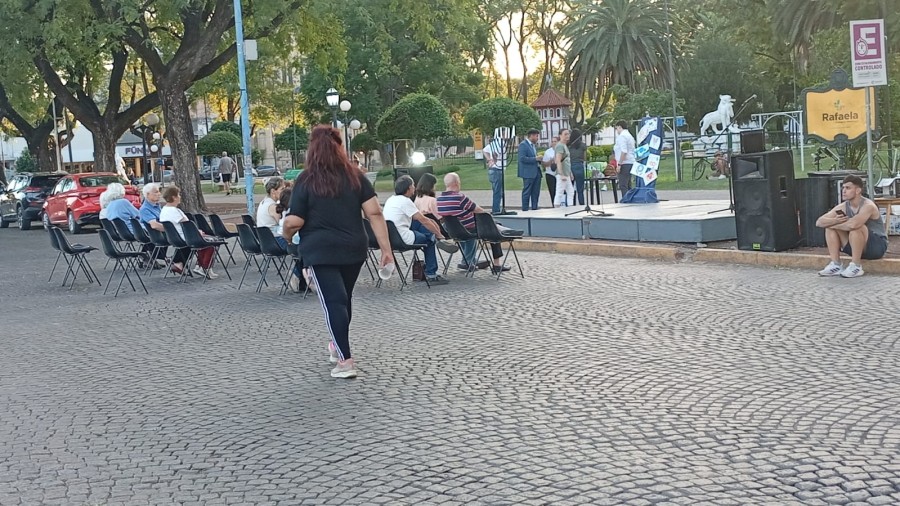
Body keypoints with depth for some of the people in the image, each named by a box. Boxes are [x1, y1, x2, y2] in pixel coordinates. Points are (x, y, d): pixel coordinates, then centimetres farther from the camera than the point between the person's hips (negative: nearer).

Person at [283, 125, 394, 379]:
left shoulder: (306, 180, -6)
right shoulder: (356, 176, 2)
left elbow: (294, 222, -11)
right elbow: (375, 212, -5)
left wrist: (287, 234, 12)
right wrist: (386, 248, -4)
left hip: (320, 250, -4)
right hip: (354, 248, 4)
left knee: (332, 301, -3)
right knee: (344, 298, 20)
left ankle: (345, 360, -11)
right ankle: (338, 346, 38)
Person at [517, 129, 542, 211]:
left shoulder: (534, 145, 19)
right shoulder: (523, 145, -9)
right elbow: (522, 158, -18)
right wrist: (535, 158, -18)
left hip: (536, 172, 9)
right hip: (528, 173, -8)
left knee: (536, 192, 9)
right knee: (527, 192, -4)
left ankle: (534, 208, 15)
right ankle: (525, 210, 1)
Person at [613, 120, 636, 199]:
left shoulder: (622, 136, -10)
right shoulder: (630, 136, 20)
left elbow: (624, 151, -19)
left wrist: (619, 164, -18)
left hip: (624, 163, -10)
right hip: (631, 162, 10)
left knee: (623, 186, -11)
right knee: (628, 186, 12)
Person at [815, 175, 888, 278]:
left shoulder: (868, 206, -23)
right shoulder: (843, 207, -2)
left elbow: (853, 224, -43)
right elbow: (819, 222, -8)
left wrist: (835, 225, -24)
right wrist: (835, 221, -29)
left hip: (877, 246, -7)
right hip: (856, 247, 7)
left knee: (856, 227, -34)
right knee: (830, 226, -6)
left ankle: (856, 267, -23)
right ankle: (836, 265, -8)